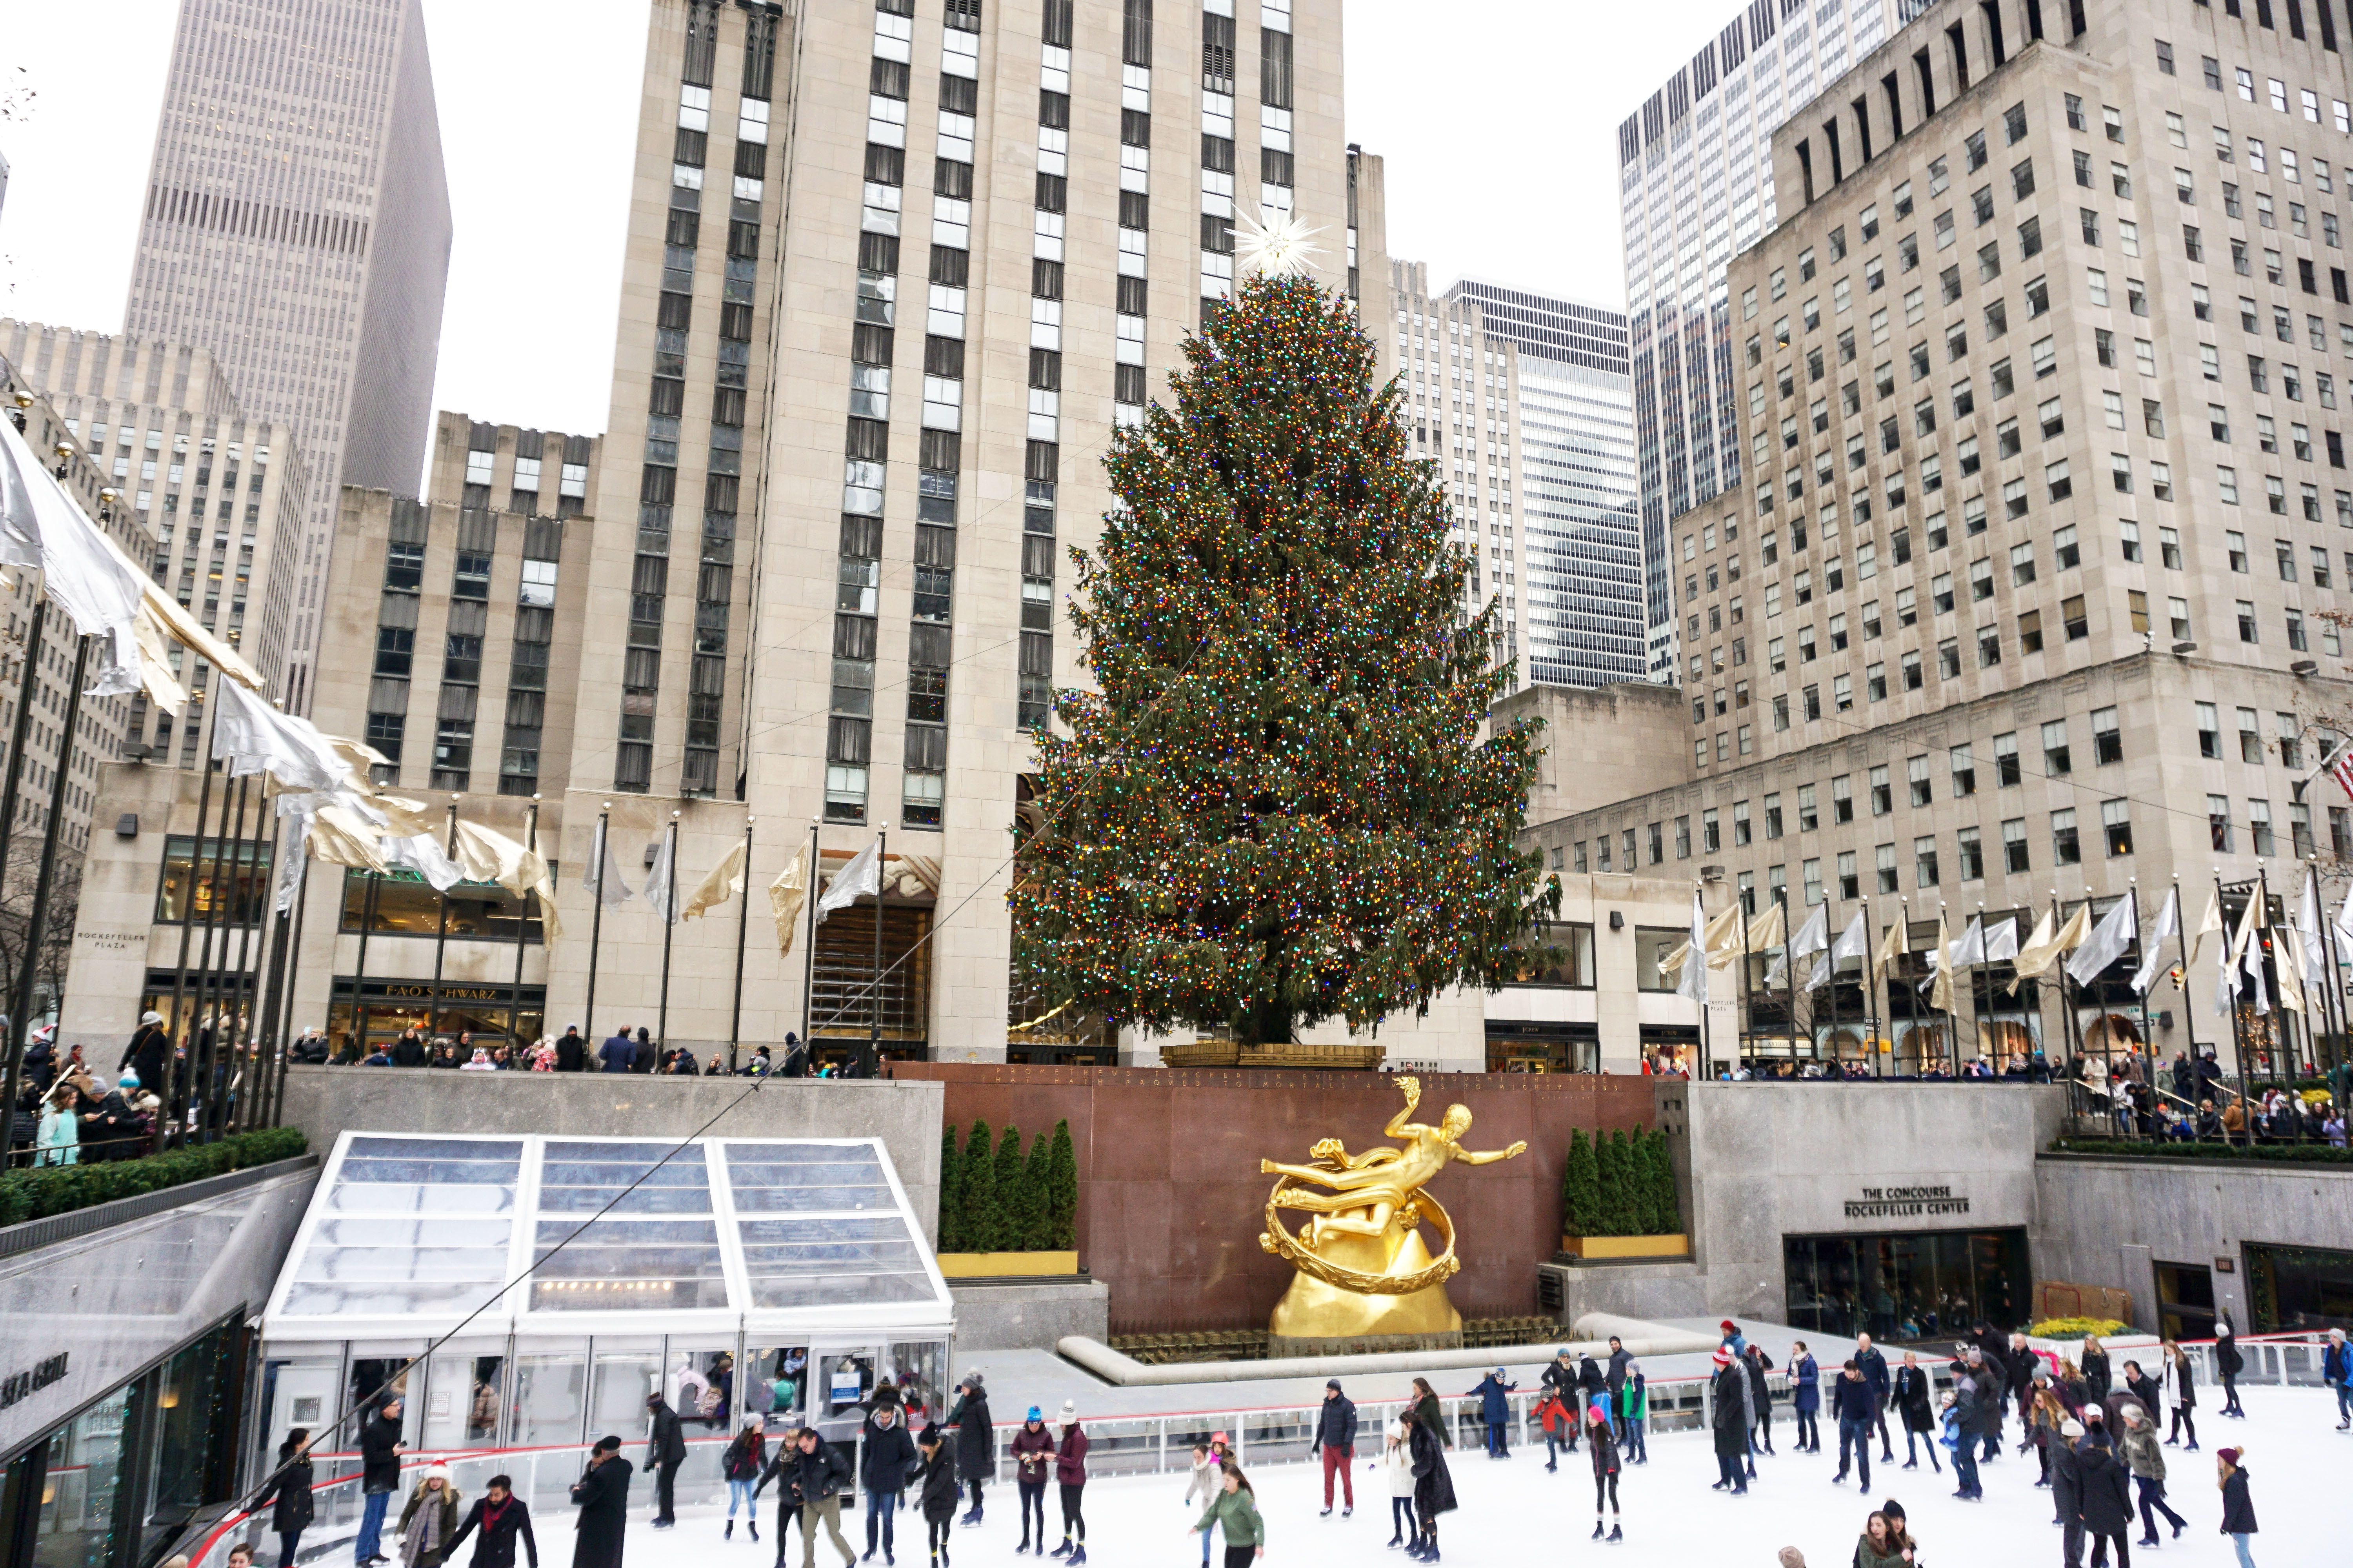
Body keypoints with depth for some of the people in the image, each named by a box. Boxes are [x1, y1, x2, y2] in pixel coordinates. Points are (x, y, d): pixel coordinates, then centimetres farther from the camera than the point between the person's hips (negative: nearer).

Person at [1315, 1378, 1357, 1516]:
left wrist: (1347, 1445, -24)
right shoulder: (1327, 1404, 5)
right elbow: (1322, 1424, 16)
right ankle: (1328, 1506, 21)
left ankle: (1349, 1506, 22)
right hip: (1328, 1447, 5)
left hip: (1342, 1447, -5)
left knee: (1346, 1478, 7)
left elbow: (1352, 1426, -18)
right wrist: (1318, 1441, 18)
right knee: (1328, 1478, 9)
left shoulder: (1347, 1405, -15)